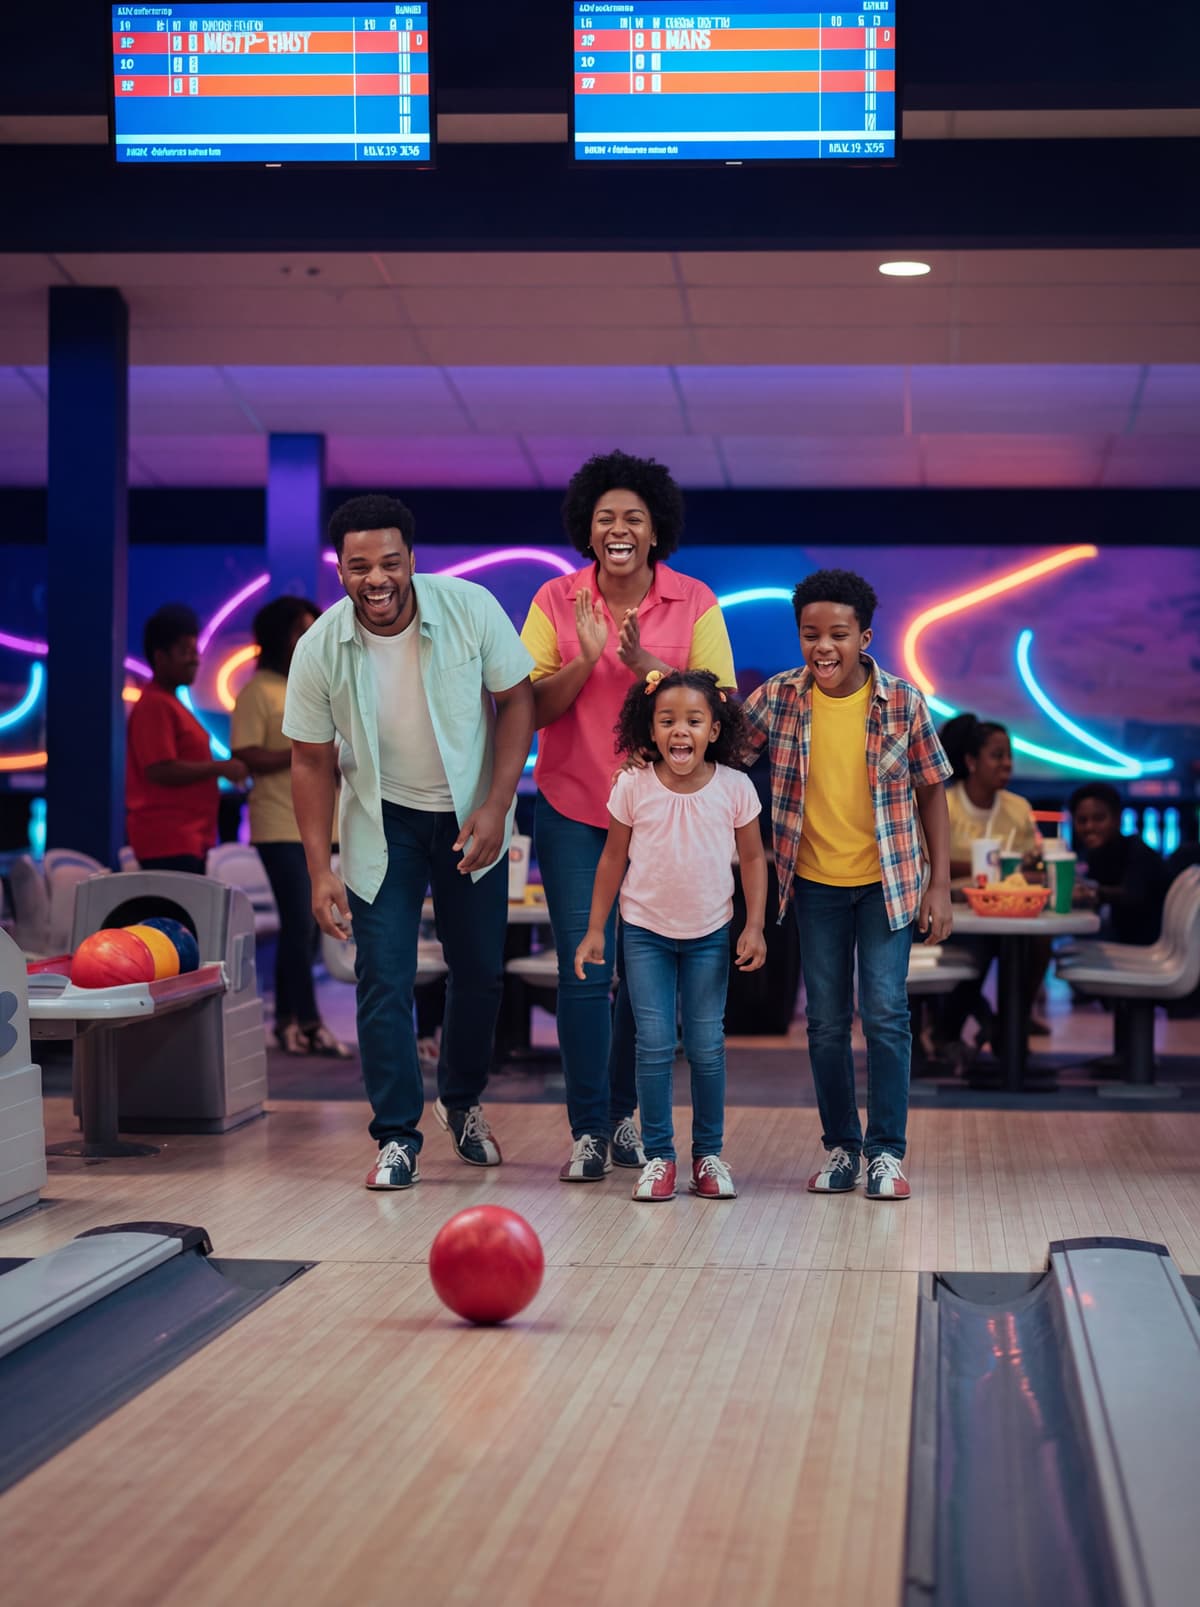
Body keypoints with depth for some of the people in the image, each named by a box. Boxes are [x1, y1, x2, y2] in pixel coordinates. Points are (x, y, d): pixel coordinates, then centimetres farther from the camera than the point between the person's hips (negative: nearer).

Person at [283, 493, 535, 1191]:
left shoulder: (471, 609, -19)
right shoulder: (320, 649, -17)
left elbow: (518, 700, -8)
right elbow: (313, 761, -7)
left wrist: (495, 807, -16)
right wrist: (321, 871, -11)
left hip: (471, 814, 1)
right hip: (382, 820, -1)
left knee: (481, 970, 10)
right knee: (384, 980, -7)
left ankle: (462, 1101, 35)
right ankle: (398, 1138, 4)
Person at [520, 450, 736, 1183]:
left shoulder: (694, 602, -2)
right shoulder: (556, 601, -1)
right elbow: (532, 708, -4)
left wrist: (645, 663, -21)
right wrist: (586, 660, -21)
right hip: (574, 811, -1)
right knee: (583, 971, -5)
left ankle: (625, 1115, 25)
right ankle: (588, 1130, 4)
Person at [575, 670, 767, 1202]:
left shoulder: (734, 787, -10)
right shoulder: (633, 786, -10)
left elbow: (752, 858, 2)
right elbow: (613, 859, 0)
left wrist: (754, 927, -4)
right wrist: (595, 930, 1)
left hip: (710, 934, 0)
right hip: (645, 933, 0)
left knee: (707, 1046, 3)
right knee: (654, 1044, -3)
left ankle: (708, 1153, 15)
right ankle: (658, 1155, 6)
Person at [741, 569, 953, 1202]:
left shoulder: (902, 700, -8)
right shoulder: (777, 698, -5)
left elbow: (931, 791, -1)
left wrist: (939, 885, -3)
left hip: (888, 879, -2)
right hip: (816, 883, 2)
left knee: (885, 1012, -6)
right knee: (825, 1021, 7)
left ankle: (887, 1150, 4)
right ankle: (840, 1146, 20)